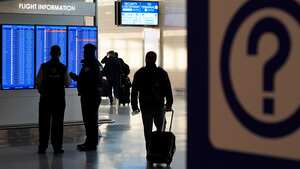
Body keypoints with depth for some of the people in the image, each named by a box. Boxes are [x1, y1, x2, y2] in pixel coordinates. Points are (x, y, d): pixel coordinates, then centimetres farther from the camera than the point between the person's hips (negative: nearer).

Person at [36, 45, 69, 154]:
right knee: (58, 123, 5)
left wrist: (41, 92, 12)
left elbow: (38, 82, -5)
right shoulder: (63, 68, -3)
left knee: (44, 123, 6)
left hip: (45, 99, 0)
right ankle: (57, 147, 4)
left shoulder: (44, 66, -5)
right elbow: (67, 83, 0)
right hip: (59, 99, 0)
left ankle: (42, 147, 6)